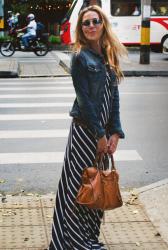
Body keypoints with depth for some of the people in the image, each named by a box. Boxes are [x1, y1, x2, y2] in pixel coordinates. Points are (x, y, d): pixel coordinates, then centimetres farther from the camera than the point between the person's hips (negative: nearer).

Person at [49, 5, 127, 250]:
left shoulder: (109, 56, 8)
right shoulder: (80, 57, -10)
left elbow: (114, 95, 6)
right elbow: (84, 100, -13)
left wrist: (115, 133, -2)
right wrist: (99, 135, -13)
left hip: (104, 129, 7)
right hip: (85, 129, -6)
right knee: (80, 185, 0)